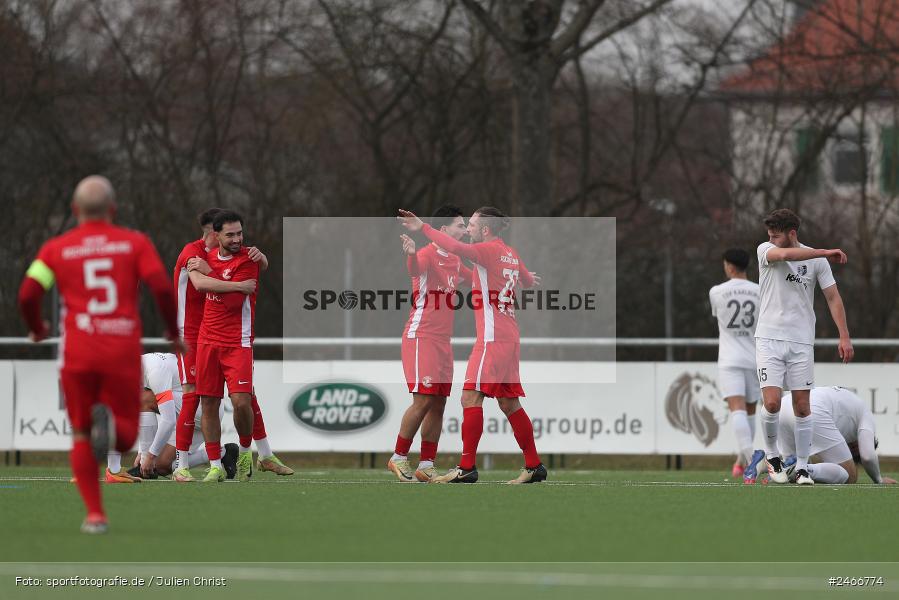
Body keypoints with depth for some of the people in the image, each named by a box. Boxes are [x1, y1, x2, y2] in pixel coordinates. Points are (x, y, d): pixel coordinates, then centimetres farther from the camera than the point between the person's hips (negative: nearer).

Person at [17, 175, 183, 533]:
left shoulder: (56, 249, 7)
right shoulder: (135, 243, 6)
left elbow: (28, 295, -3)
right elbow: (161, 288, -7)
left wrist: (36, 328, 17)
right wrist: (174, 331, 8)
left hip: (78, 355, 1)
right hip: (123, 355, 0)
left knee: (82, 437, 16)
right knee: (126, 438, 12)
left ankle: (95, 514, 2)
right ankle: (110, 423, -25)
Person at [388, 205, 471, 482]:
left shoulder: (454, 260, 15)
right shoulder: (428, 254, -12)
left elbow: (474, 277, 36)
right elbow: (415, 269, -36)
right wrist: (411, 255, -59)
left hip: (443, 340, 8)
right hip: (421, 337, -8)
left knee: (438, 404, 5)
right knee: (424, 400, -11)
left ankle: (426, 465, 9)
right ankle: (399, 458, 1)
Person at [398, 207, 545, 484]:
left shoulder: (489, 250, -10)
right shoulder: (511, 254, 15)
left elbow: (457, 248, -28)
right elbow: (528, 281, 34)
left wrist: (423, 228, -27)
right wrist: (531, 279, 59)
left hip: (493, 336, -9)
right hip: (509, 337, 9)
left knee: (471, 397, -11)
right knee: (509, 403, 13)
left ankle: (467, 467, -17)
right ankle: (534, 466, 15)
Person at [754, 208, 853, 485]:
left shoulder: (817, 260, 2)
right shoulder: (765, 251, -1)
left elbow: (833, 297, 4)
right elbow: (784, 255, -24)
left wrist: (844, 336, -4)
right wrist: (826, 253, -24)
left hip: (802, 341, 1)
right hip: (769, 338, -1)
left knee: (802, 406, 0)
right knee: (771, 402, -13)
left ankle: (802, 466, 9)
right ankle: (772, 454, 11)